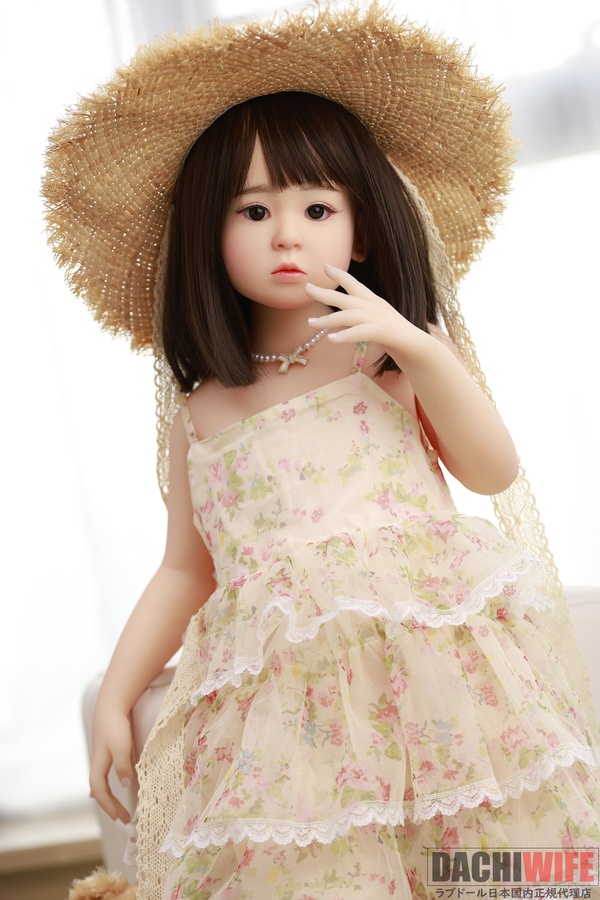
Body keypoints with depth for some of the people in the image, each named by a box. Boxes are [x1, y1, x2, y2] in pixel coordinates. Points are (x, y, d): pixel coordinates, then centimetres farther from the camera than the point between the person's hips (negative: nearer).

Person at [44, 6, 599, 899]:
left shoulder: (398, 356, 7)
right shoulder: (201, 410, 11)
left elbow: (494, 470, -3)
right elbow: (185, 570, 17)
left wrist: (416, 345, -13)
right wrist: (114, 697, 12)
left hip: (428, 649, -1)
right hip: (283, 686, 2)